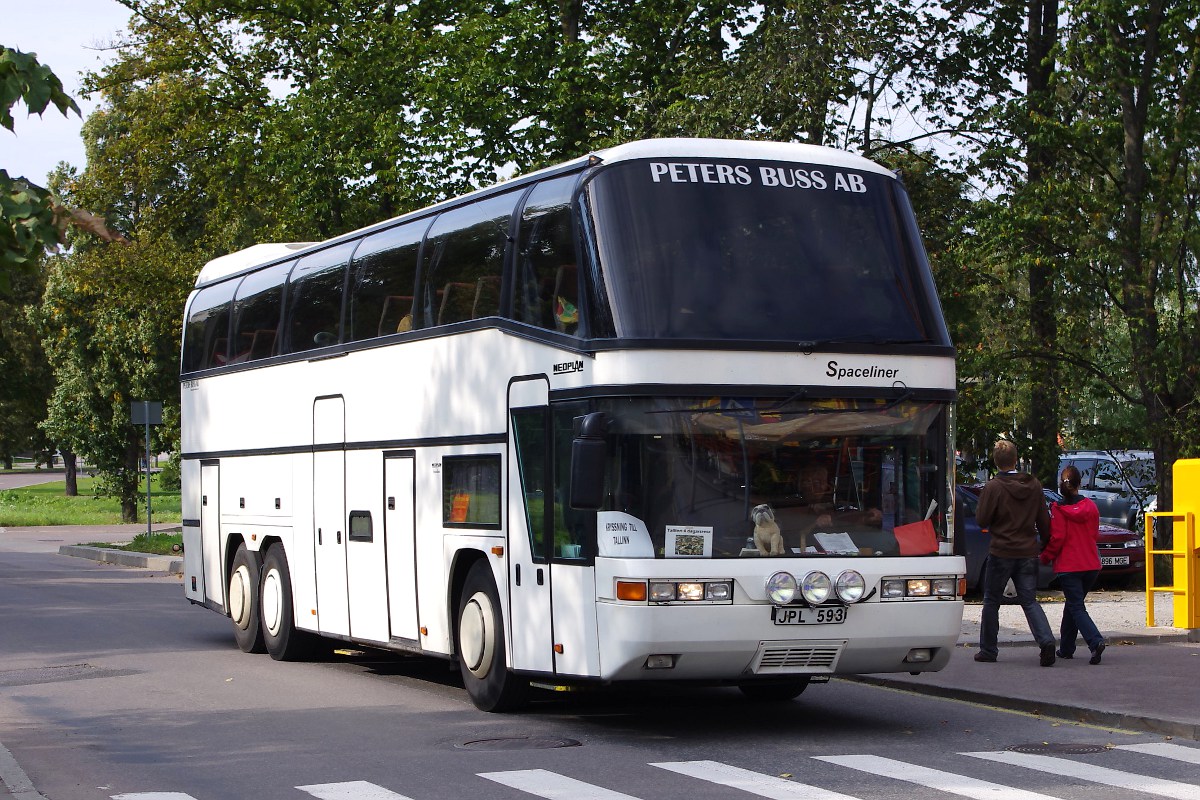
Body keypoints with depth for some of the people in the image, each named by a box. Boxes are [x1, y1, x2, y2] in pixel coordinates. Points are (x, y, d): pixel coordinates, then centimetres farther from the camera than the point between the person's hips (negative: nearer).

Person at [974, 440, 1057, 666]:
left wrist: (980, 507, 10)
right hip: (1028, 552, 4)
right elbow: (1044, 521, 7)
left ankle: (988, 649, 16)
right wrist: (1046, 545, 18)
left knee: (991, 601, 11)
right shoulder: (1034, 485, 3)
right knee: (1029, 601, 7)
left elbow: (982, 520, -10)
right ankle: (1046, 640, -15)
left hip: (1001, 552, -4)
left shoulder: (993, 487, -12)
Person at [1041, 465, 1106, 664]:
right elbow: (1095, 534, 12)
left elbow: (1056, 538, -12)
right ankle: (1066, 648, 24)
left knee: (1076, 607, -6)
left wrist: (1045, 557, 3)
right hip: (1091, 565, 5)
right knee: (1072, 604, 19)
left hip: (1068, 566, -5)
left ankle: (1095, 641, -28)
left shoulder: (1058, 510, -9)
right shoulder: (1090, 506, 5)